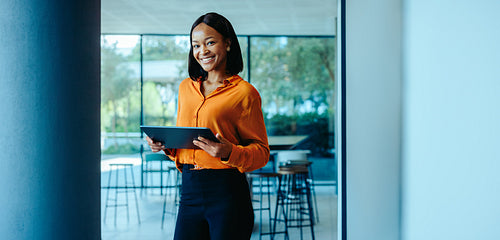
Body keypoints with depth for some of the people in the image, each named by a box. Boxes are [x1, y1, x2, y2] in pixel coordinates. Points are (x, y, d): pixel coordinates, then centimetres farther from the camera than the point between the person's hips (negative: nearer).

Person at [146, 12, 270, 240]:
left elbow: (262, 152, -4)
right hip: (190, 190, 5)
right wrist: (165, 145, 2)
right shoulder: (186, 87, 14)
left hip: (227, 193, -5)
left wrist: (228, 152, -22)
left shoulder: (243, 92, -3)